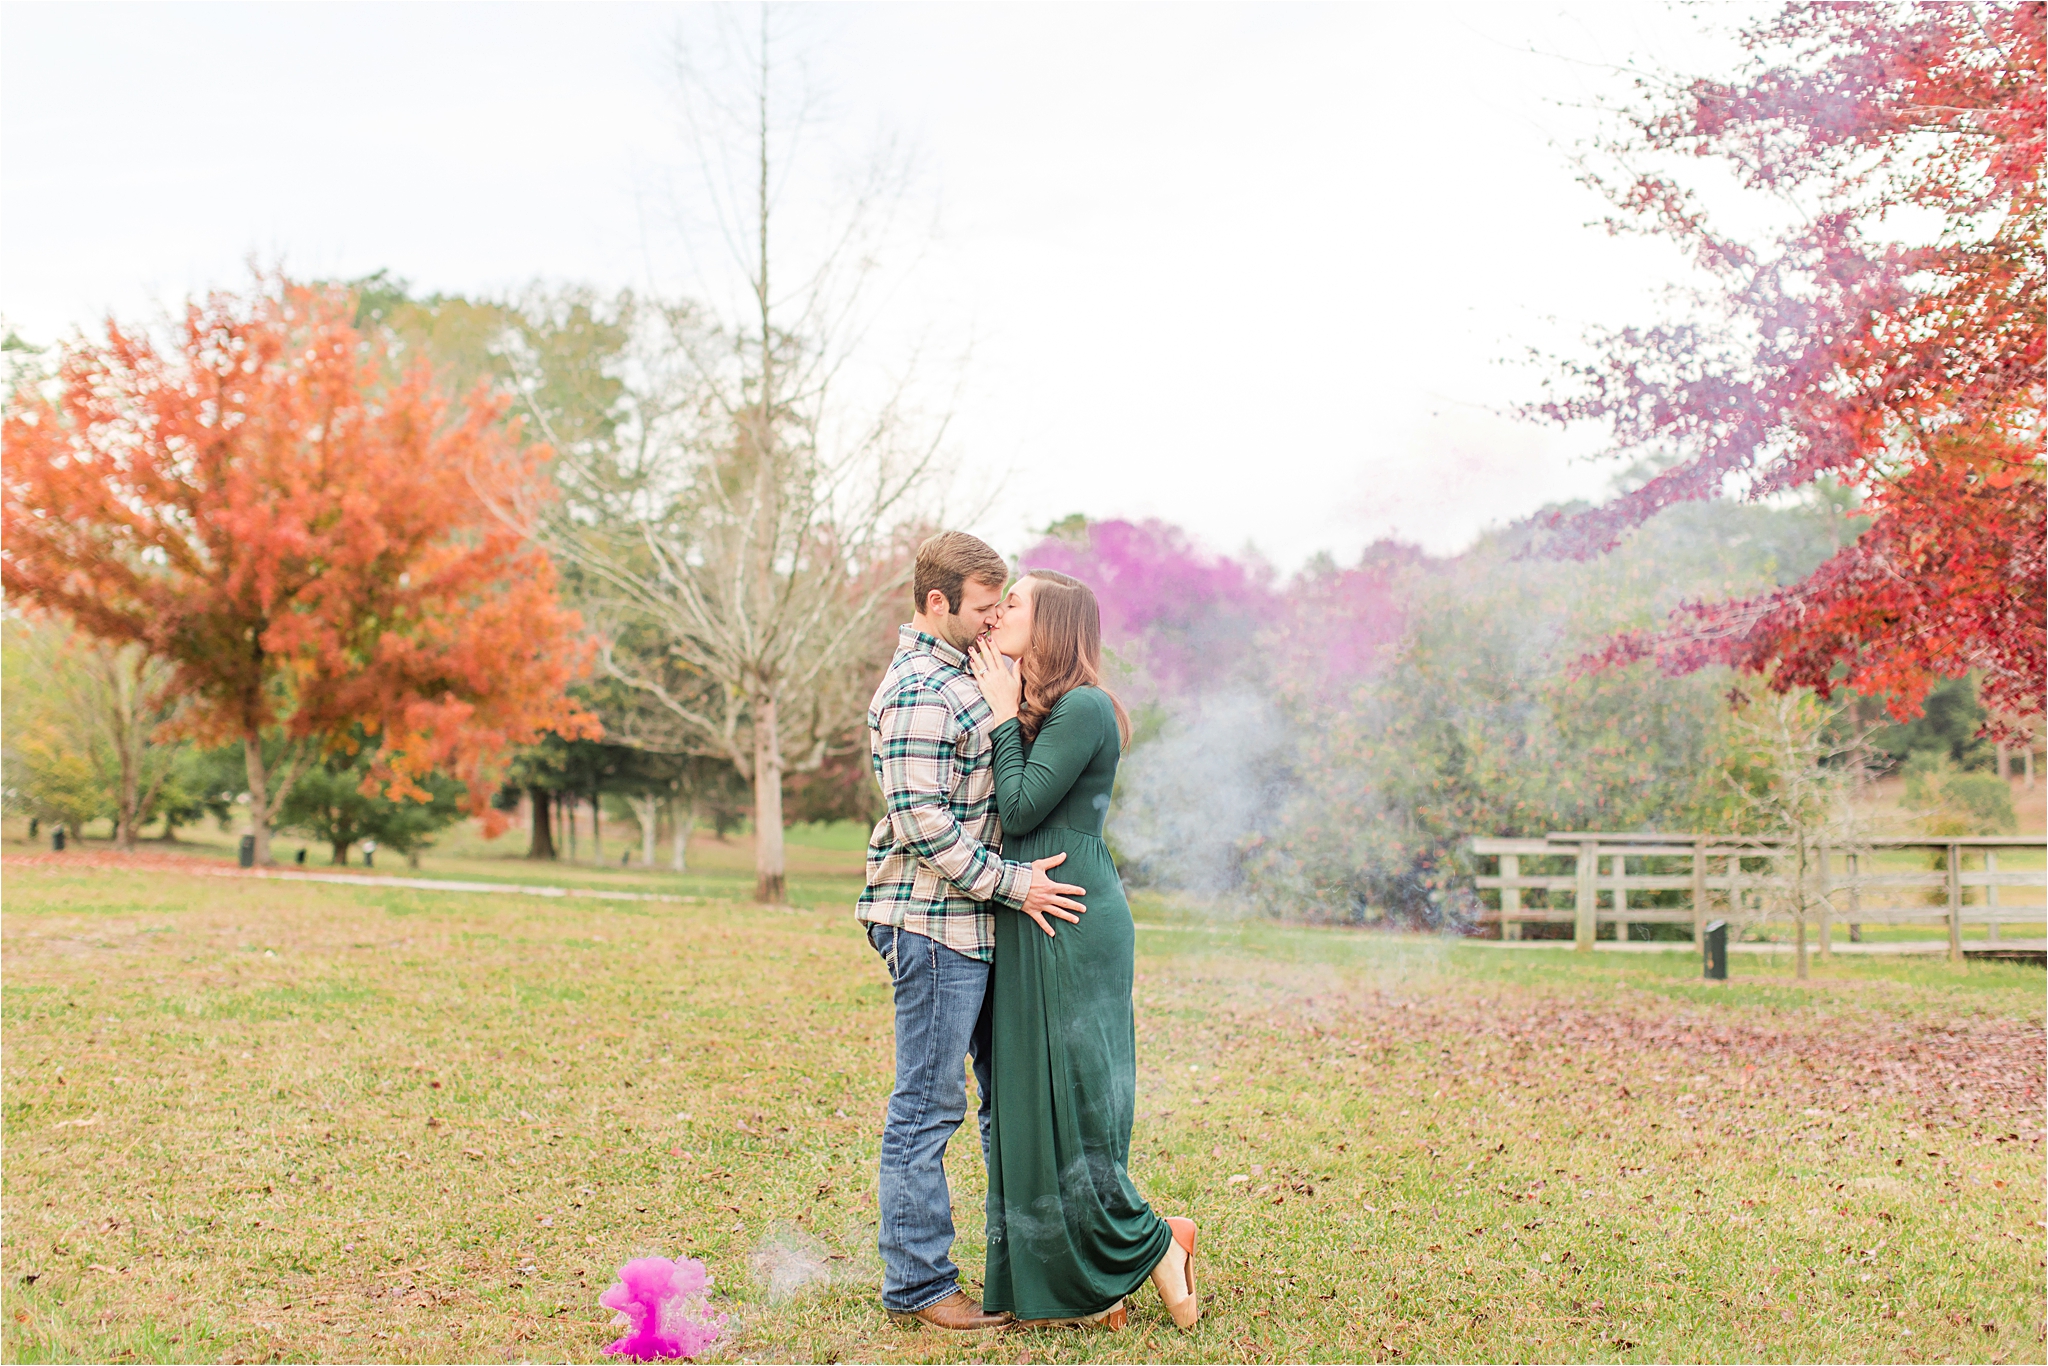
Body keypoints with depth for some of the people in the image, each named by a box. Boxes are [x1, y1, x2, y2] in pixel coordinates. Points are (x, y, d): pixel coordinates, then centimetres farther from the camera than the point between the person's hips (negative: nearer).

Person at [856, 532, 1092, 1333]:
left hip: (979, 925, 10)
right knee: (927, 1108, -2)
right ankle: (916, 1286, 9)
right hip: (932, 924, -10)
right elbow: (922, 822, -21)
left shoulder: (963, 676, 16)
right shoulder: (917, 692, -16)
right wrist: (1012, 883, -18)